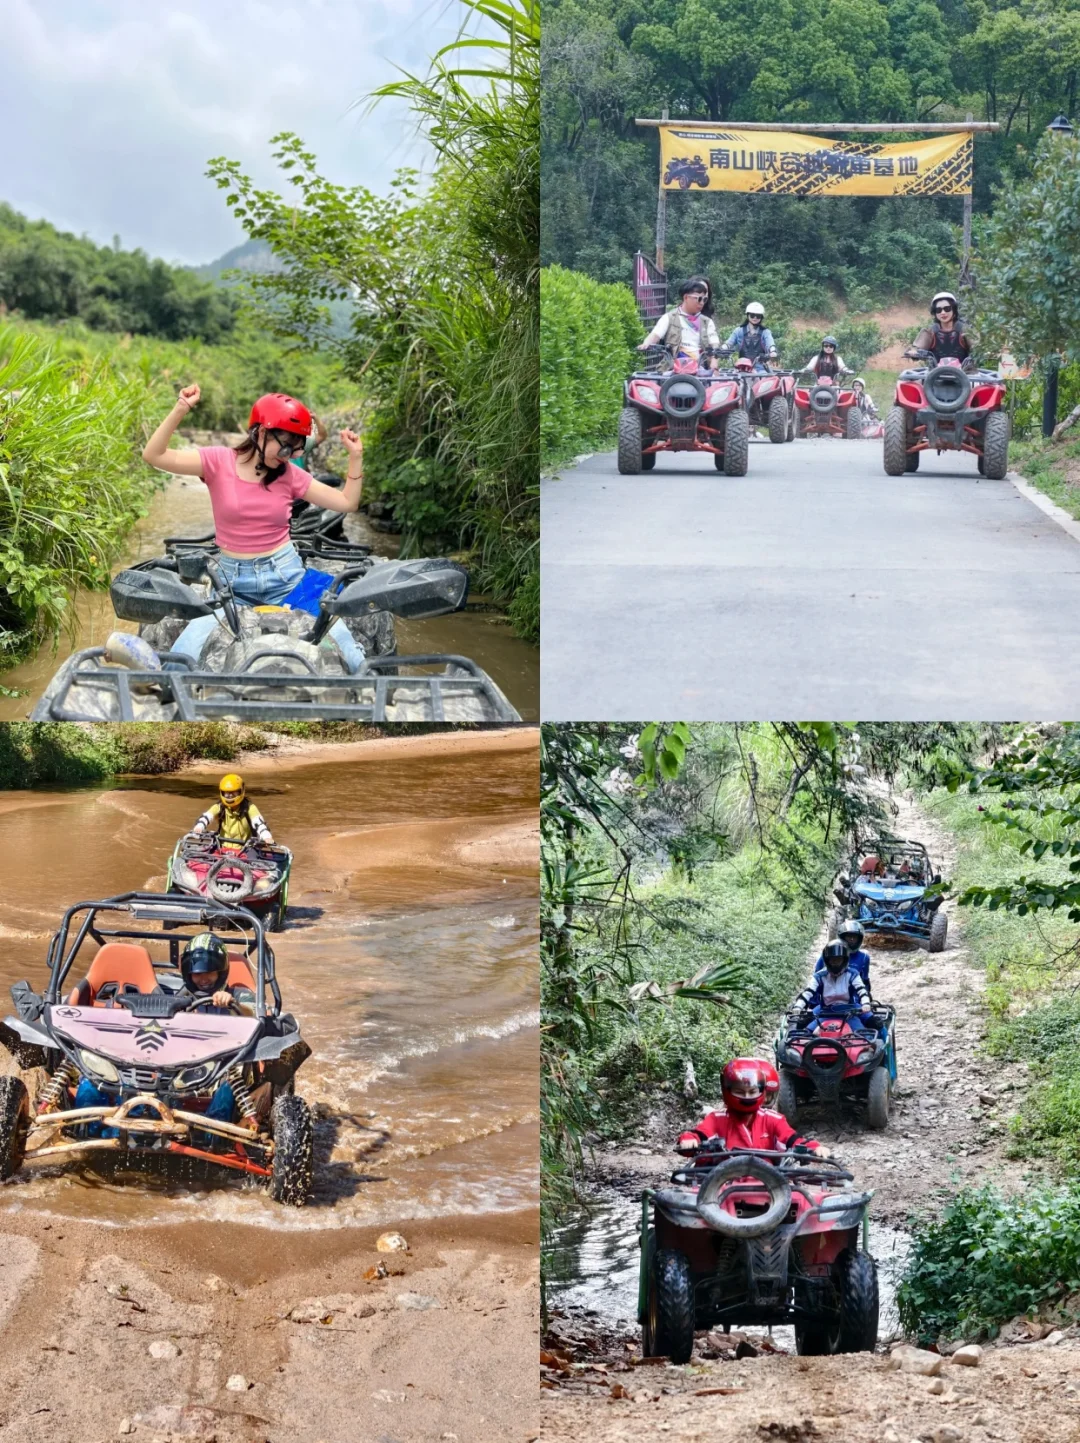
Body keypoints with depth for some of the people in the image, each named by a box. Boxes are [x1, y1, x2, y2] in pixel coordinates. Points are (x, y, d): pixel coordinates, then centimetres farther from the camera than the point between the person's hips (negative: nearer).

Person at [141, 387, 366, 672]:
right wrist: (180, 411, -24)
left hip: (285, 575, 2)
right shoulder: (219, 461, -6)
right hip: (233, 581, -2)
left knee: (334, 637, -9)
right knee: (192, 644, -22)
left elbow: (347, 502, 5)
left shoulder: (290, 474, 1)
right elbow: (153, 456, -15)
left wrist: (356, 457, -4)